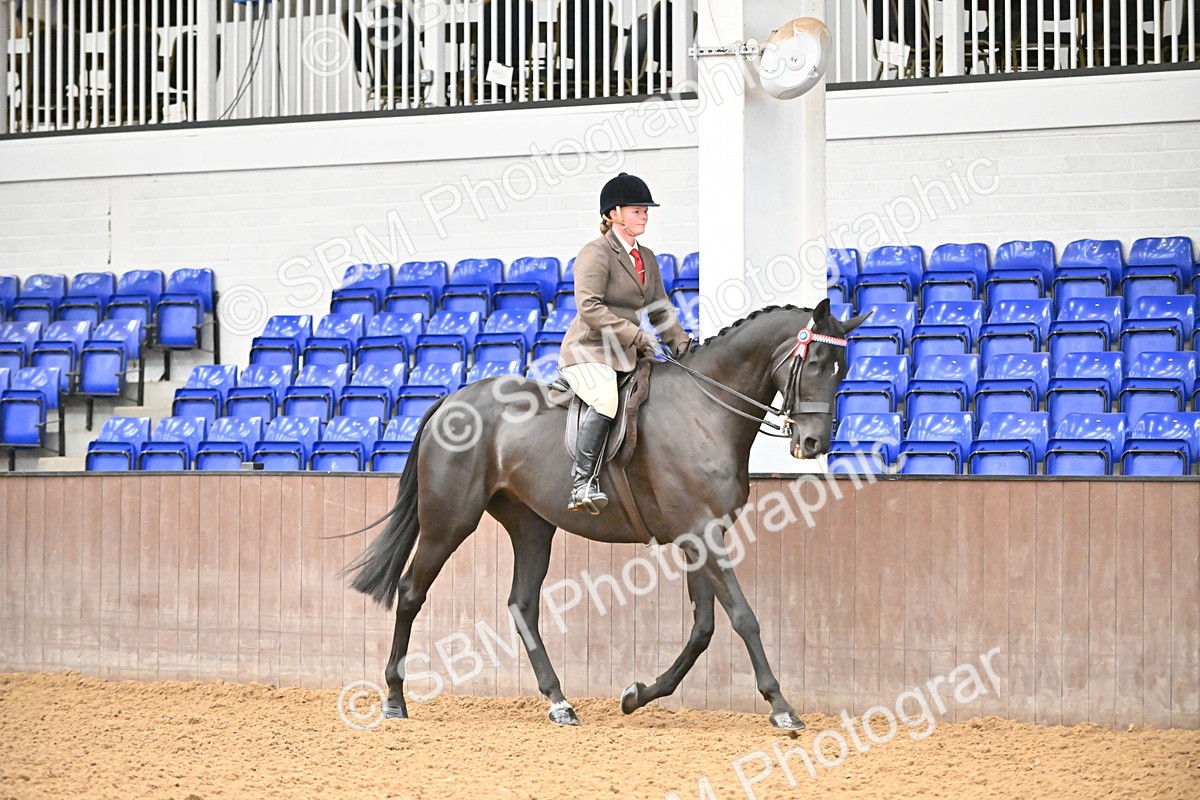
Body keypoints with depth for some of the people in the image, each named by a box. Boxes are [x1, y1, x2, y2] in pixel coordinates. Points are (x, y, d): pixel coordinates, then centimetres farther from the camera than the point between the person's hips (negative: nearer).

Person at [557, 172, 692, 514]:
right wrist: (636, 335, -21)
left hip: (626, 355, 9)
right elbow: (589, 307, -19)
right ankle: (582, 484, -36)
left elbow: (660, 308, 22)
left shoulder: (647, 258, 19)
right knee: (606, 399, -35)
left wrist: (681, 344, 6)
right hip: (588, 352, -9)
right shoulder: (596, 253, -7)